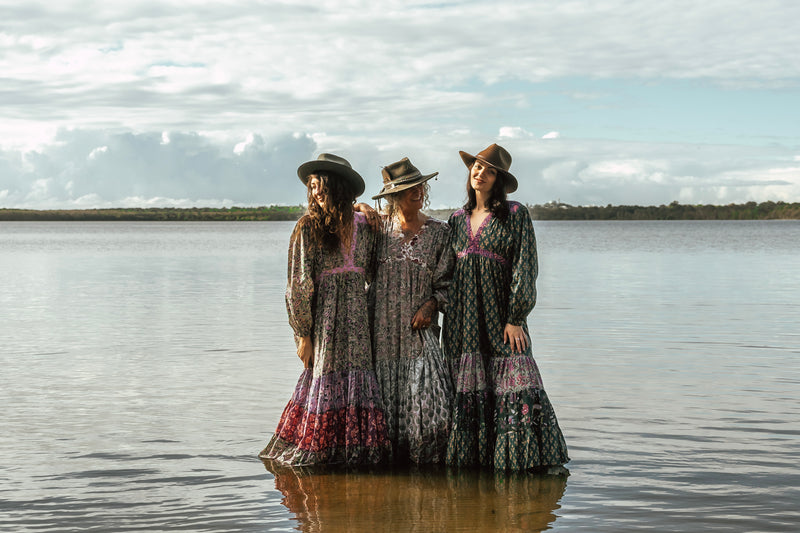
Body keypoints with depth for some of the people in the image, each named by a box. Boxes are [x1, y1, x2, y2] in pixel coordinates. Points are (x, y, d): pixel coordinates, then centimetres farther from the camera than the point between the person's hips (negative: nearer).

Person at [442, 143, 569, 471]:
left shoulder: (515, 214, 0)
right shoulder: (458, 219, 15)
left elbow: (524, 268, -6)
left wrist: (515, 317, -13)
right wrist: (448, 321, 9)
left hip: (499, 316, -4)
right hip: (463, 319, 4)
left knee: (515, 386, -11)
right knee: (468, 388, 2)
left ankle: (530, 456, -6)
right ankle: (472, 456, 8)